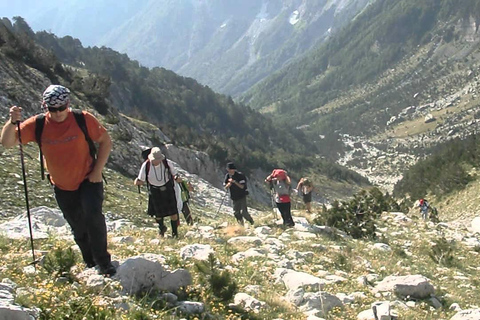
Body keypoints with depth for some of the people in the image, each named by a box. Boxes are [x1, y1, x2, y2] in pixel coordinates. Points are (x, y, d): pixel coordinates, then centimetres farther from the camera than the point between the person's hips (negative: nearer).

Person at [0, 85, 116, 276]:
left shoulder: (83, 119, -16)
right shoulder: (37, 125, -12)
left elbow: (105, 141, -5)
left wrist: (97, 171, -13)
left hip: (88, 180, -3)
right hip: (62, 187, 3)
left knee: (93, 215, -23)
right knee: (78, 228, 13)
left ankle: (104, 263, -11)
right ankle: (91, 264, 34)